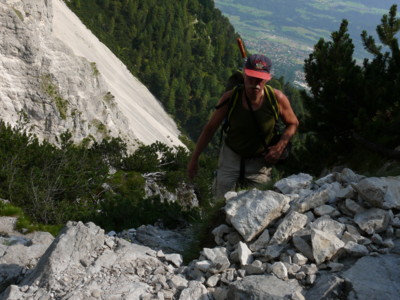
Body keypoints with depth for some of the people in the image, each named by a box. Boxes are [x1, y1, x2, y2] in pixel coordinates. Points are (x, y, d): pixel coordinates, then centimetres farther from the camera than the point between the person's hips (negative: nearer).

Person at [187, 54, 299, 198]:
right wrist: (194, 158, -3)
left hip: (259, 162, 0)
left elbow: (293, 123, -1)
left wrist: (280, 146, -17)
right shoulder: (230, 97, -20)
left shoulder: (277, 98, -21)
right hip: (231, 156, 0)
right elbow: (210, 128, -7)